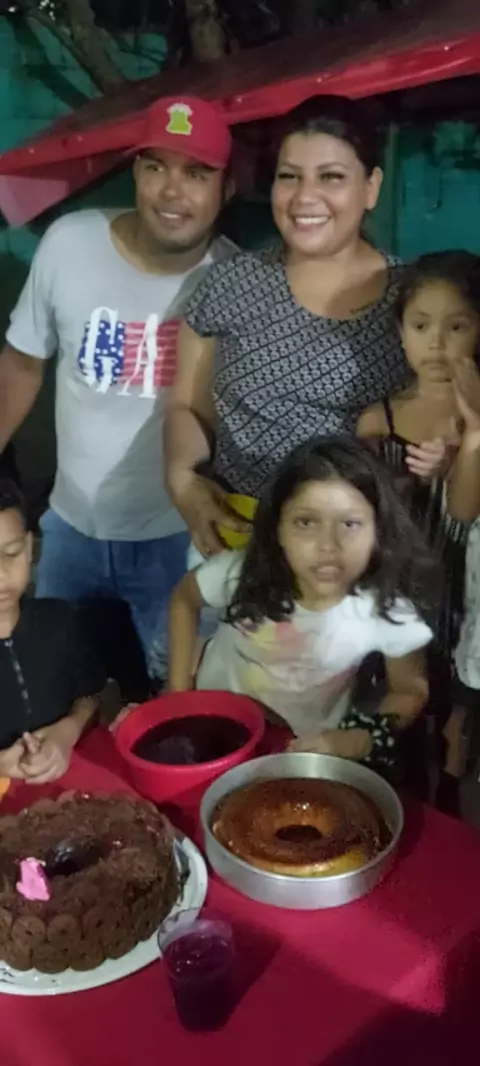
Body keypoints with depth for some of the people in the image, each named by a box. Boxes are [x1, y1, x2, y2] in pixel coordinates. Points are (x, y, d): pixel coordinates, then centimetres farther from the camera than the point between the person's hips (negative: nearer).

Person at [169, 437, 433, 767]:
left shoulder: (389, 613, -25)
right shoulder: (242, 573, -24)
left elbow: (411, 690, -5)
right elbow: (184, 598, -1)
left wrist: (355, 742, -21)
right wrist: (179, 690, -5)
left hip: (308, 751, 0)